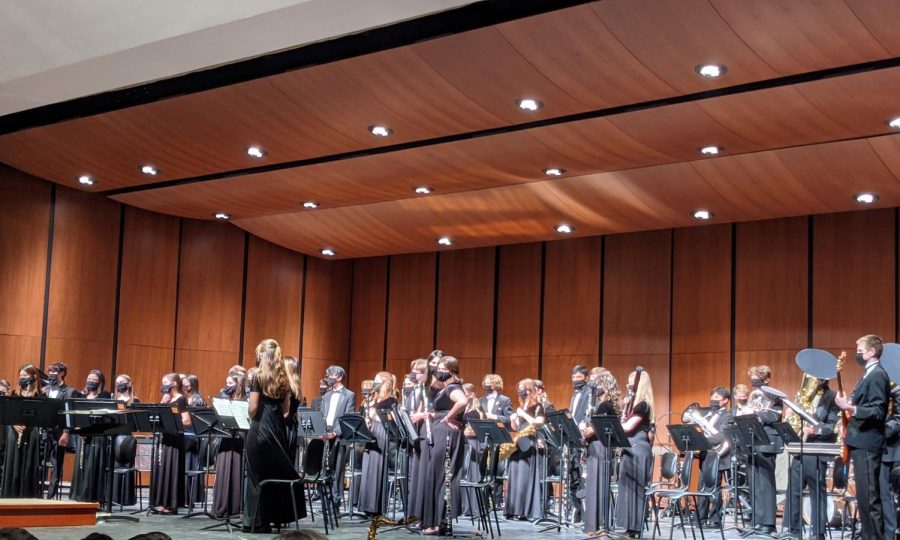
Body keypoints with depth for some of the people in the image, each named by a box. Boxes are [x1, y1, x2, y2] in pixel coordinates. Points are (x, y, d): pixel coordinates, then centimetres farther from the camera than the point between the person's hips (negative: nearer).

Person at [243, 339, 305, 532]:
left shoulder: (259, 377, -8)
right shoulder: (283, 379, 9)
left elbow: (253, 408, -10)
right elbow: (286, 409, 12)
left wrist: (252, 420, 9)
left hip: (260, 429, -6)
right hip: (278, 428, 6)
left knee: (258, 474, 1)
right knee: (279, 472, 12)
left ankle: (258, 521, 3)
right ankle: (277, 515, 16)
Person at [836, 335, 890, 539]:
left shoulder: (878, 375, -13)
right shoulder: (869, 375, 18)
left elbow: (878, 412, -22)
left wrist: (850, 408, -32)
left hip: (867, 444, -11)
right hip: (861, 442, 11)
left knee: (869, 497, -9)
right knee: (864, 497, 13)